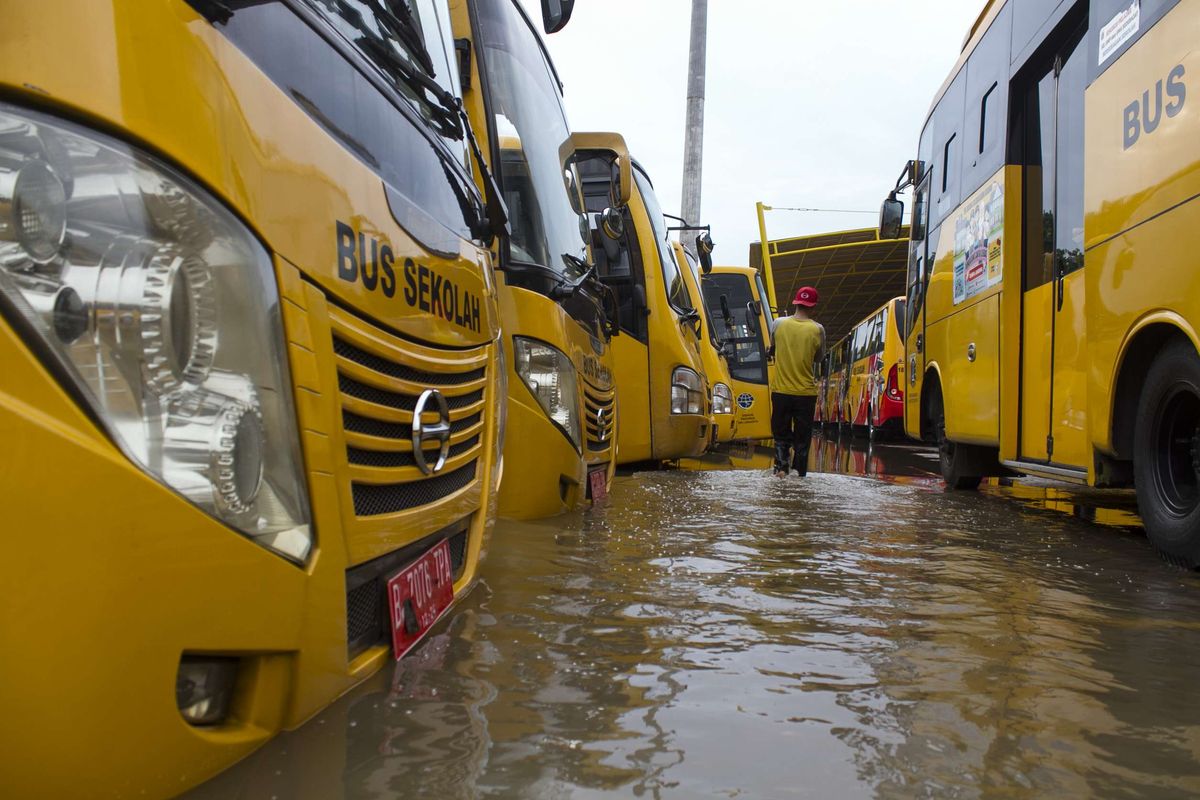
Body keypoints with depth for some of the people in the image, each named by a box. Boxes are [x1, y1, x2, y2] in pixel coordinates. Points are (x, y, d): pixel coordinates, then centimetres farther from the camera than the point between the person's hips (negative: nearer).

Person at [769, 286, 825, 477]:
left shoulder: (779, 324, -5)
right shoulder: (817, 329, -7)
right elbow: (819, 357, 6)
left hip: (780, 390, 1)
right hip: (806, 392, 0)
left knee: (781, 433, 12)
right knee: (802, 436, 10)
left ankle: (781, 465, -4)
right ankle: (800, 472, 14)